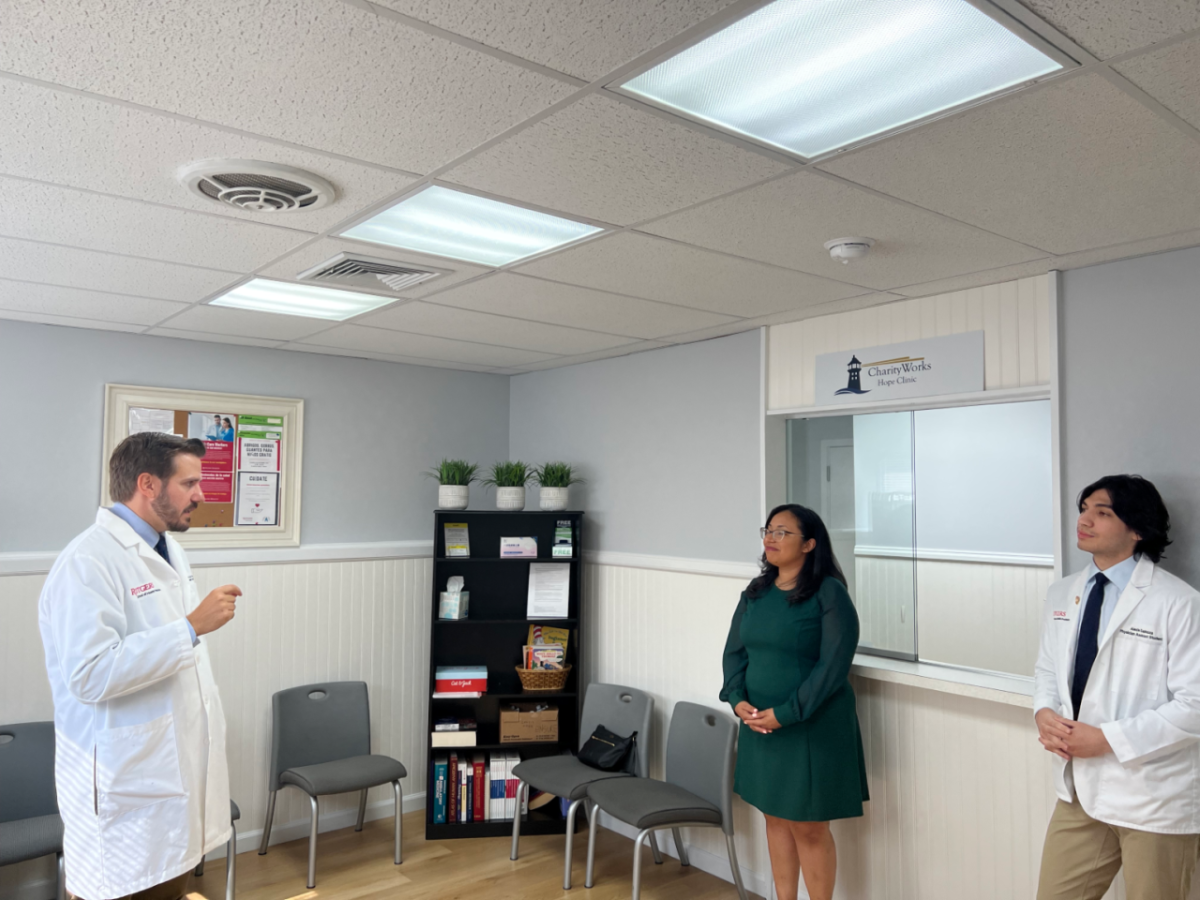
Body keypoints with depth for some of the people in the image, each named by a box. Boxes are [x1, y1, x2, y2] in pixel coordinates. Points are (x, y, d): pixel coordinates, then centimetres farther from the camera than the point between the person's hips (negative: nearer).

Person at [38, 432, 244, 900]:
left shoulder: (168, 547, 10)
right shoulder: (88, 561, -19)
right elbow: (92, 675, -29)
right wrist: (192, 626, -28)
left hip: (177, 768, 8)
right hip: (126, 786, -8)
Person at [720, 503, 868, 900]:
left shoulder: (829, 594, -13)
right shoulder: (755, 592, 6)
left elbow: (832, 666, -17)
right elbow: (735, 650, 8)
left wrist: (784, 714, -20)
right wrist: (738, 699, -8)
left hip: (812, 727, -6)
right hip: (760, 725, 6)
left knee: (809, 827, 4)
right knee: (776, 818, 17)